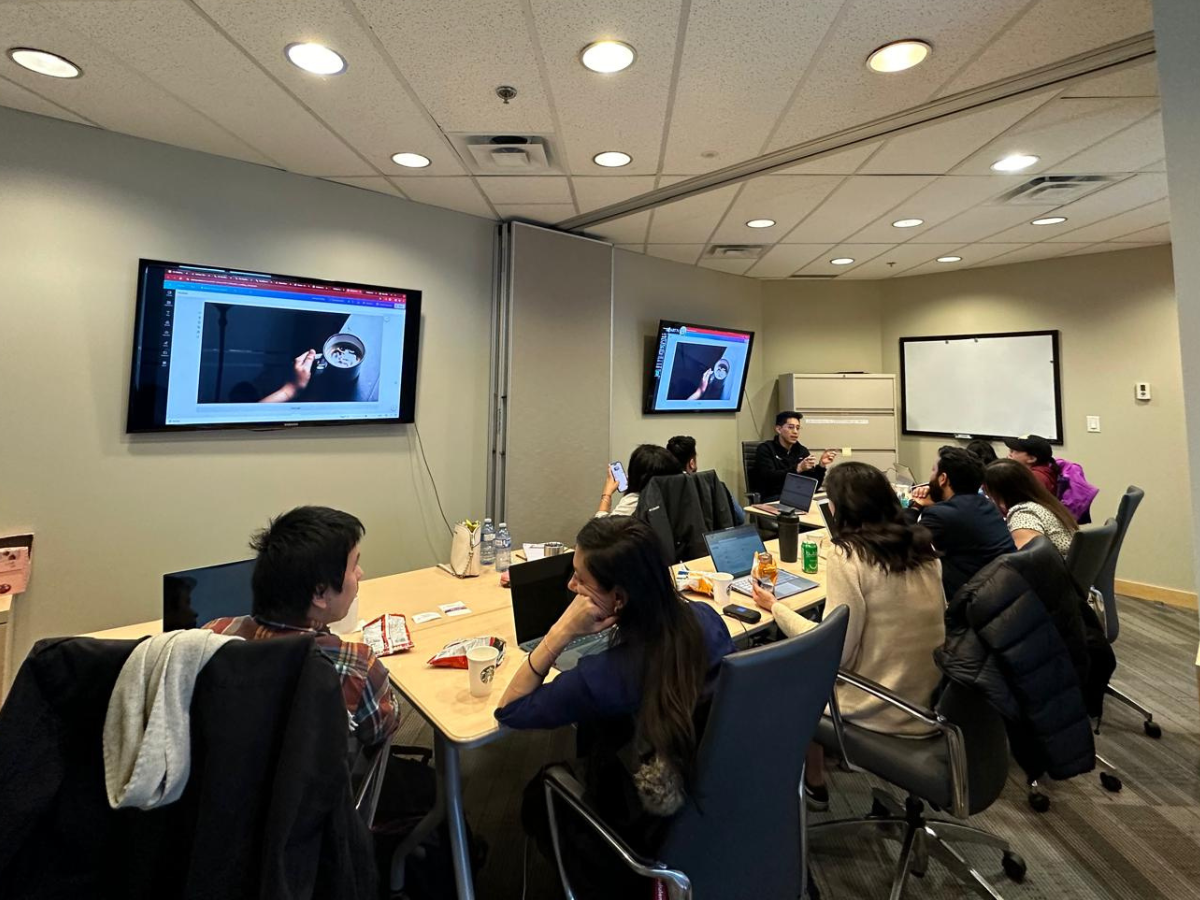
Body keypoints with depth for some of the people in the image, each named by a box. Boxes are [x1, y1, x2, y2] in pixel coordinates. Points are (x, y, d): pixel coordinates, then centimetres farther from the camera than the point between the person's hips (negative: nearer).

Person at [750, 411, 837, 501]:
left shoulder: (802, 451, 10)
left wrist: (821, 465, -13)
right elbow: (770, 478, -20)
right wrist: (798, 468, -30)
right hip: (770, 500, -5)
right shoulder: (765, 449, -4)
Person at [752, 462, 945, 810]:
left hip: (884, 712, -6)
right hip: (931, 698, 7)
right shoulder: (922, 544, 0)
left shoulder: (849, 554, -21)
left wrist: (776, 607, -7)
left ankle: (814, 785, 34)